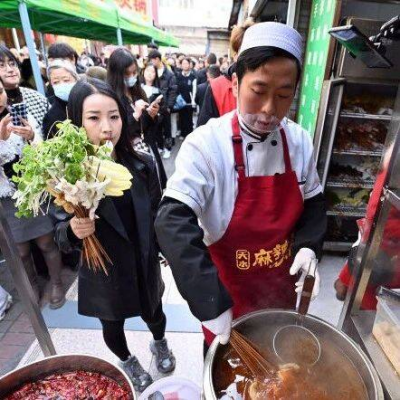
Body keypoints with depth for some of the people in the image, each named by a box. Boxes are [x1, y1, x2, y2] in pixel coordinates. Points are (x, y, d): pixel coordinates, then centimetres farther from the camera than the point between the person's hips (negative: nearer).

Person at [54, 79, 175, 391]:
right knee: (113, 325, 24)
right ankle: (127, 362, 59)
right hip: (103, 274, -1)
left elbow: (157, 216, -1)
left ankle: (160, 344, 62)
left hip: (145, 265, 2)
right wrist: (73, 230, -34)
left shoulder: (141, 166, -15)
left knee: (153, 314, 25)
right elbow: (62, 237, -12)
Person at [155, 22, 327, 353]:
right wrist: (211, 305, -38)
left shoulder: (299, 141, -10)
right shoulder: (206, 144, -26)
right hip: (226, 292, -4)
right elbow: (174, 224, -33)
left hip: (282, 286, 5)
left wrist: (308, 247, -15)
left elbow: (313, 202, 3)